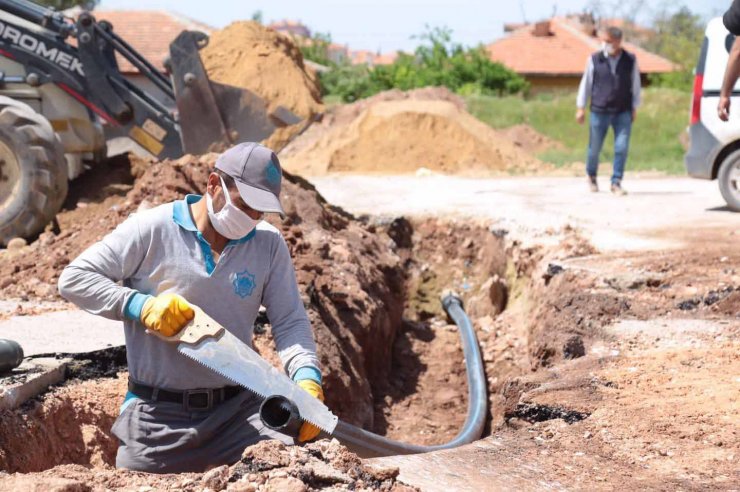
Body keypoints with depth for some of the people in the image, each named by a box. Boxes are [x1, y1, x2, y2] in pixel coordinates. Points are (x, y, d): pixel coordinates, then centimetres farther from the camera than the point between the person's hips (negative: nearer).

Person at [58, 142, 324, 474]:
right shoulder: (152, 229, -5)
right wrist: (140, 305, -17)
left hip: (237, 409, 2)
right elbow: (73, 279, -3)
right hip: (158, 414, -1)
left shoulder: (269, 245, 4)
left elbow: (290, 321, 1)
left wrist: (307, 378, -18)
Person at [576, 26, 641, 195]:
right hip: (599, 111, 0)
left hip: (623, 112, 0)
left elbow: (635, 85, 9)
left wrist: (634, 108, 7)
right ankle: (591, 175, 34)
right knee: (595, 148, 6)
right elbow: (586, 83, 5)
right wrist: (581, 108, 5)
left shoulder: (630, 61, 2)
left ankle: (616, 183, 0)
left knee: (622, 147, -9)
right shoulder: (594, 60, -1)